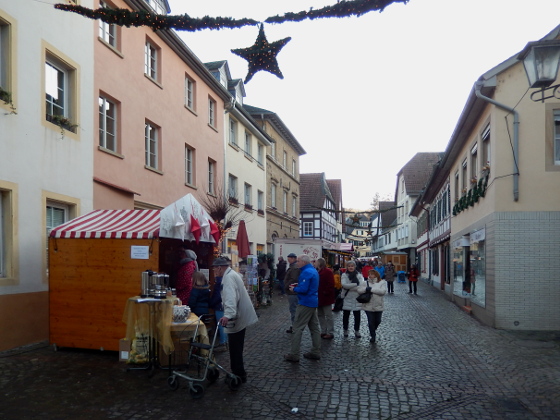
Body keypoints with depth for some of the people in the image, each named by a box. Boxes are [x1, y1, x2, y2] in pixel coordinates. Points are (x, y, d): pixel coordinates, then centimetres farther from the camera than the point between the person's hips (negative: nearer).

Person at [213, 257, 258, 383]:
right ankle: (239, 373, 30)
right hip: (240, 317, 11)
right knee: (236, 348, 20)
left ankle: (239, 375, 4)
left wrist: (228, 315, -46)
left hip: (236, 319, -11)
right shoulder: (232, 274, 16)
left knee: (235, 349, -3)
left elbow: (231, 297, -34)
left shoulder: (229, 277, -18)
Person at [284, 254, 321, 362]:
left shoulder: (306, 272, -19)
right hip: (313, 302, 10)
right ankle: (316, 352, 19)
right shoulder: (313, 270, 13)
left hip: (305, 303, -10)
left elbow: (303, 289, -26)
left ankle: (294, 355, -1)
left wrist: (294, 289, -8)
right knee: (314, 327, 12)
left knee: (298, 328, -4)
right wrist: (298, 285, 9)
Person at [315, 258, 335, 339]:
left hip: (326, 298, -9)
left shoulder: (328, 272, -14)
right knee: (320, 315, 15)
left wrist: (326, 292, -18)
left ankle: (330, 333, 7)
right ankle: (323, 332, 25)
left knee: (328, 316, -1)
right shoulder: (317, 272, 11)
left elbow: (331, 284, -20)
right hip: (319, 298, 9)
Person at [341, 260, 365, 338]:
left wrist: (349, 287, -19)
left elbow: (362, 285, -13)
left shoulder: (359, 275, 3)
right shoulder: (344, 275, 1)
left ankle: (357, 330, 20)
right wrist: (356, 284, -19)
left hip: (357, 299, 0)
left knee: (357, 315, 5)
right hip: (347, 298, 0)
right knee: (345, 315, 9)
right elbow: (344, 285, -17)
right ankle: (345, 330, 25)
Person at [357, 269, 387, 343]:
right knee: (371, 321, 3)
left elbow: (383, 291, -19)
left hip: (378, 306, 0)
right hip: (368, 306, 0)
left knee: (378, 321, 12)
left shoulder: (382, 282, -2)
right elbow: (359, 289, -5)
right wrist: (366, 289, -23)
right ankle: (372, 336, 21)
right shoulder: (366, 283, 4)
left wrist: (371, 289, -21)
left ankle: (374, 329, 43)